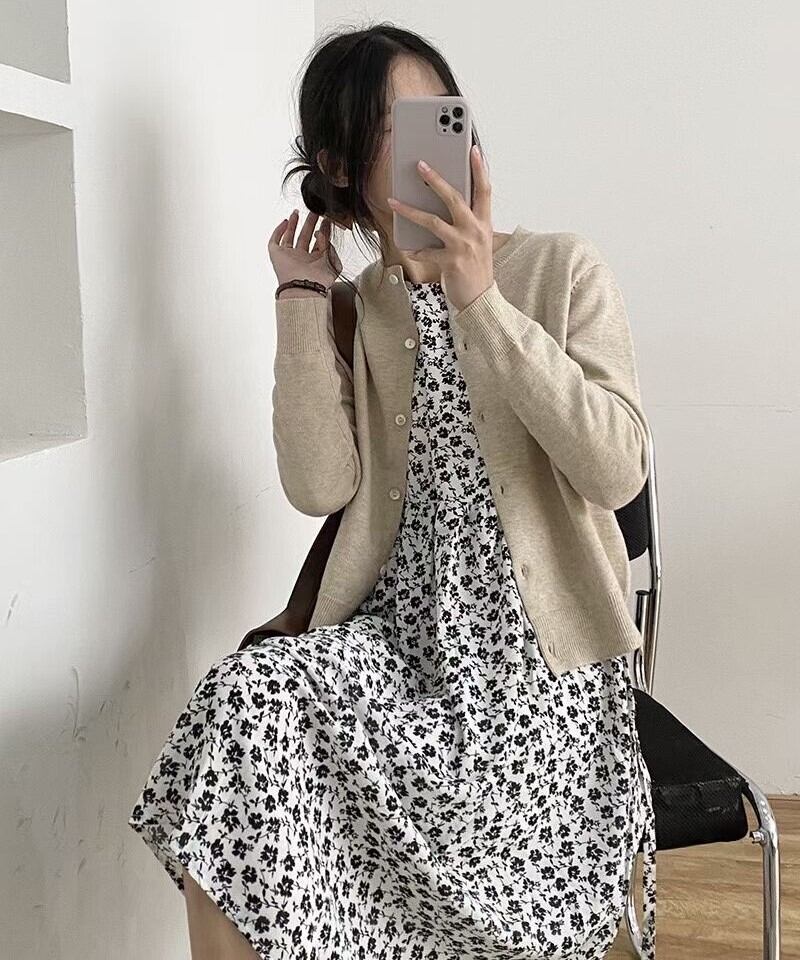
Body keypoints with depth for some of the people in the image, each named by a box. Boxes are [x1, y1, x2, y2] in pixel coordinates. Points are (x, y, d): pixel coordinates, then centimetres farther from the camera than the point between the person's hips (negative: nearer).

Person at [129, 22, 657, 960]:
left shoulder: (558, 267, 0)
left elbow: (616, 471, -15)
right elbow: (320, 486, -6)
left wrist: (480, 301, -19)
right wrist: (302, 300, -4)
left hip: (536, 648, -2)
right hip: (404, 630, 3)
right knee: (245, 701, -26)